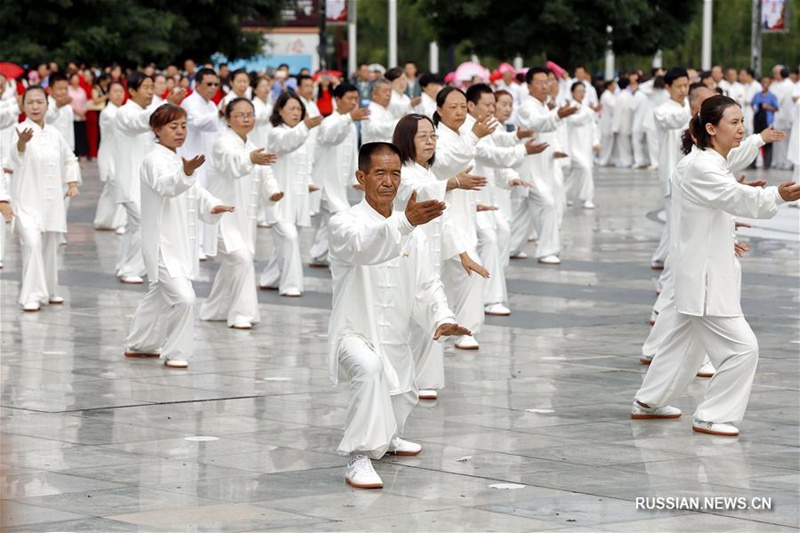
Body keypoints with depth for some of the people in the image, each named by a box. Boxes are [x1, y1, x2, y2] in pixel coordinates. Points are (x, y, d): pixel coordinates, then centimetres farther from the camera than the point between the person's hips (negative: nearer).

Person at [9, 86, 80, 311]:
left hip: (52, 199, 6)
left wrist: (73, 183, 11)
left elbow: (69, 159, 23)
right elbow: (16, 156, -31)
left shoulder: (54, 133, 8)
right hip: (27, 199, -6)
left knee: (50, 247, 13)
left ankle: (48, 291, 29)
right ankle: (31, 296, -18)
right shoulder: (22, 130, -10)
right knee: (32, 243, -21)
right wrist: (21, 143, -53)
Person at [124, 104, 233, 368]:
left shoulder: (179, 161, 15)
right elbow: (165, 186, -35)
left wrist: (212, 206, -1)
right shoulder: (154, 161, -14)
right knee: (183, 297, -19)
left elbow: (196, 192, 20)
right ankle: (174, 352, -5)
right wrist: (185, 173, -55)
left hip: (180, 243, 10)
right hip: (162, 244, -10)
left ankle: (139, 344, 38)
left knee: (160, 296, 22)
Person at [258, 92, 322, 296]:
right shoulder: (276, 133, -9)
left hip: (298, 197, 8)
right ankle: (290, 284, -15)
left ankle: (270, 279, 27)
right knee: (289, 237, -18)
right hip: (281, 197, -8)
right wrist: (305, 127, -51)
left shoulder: (302, 135, 16)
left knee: (286, 240, 12)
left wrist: (308, 181, 7)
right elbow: (288, 141, -32)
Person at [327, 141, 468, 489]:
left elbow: (426, 284, 3)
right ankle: (359, 458, -35)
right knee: (370, 368, -38)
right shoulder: (344, 223, -16)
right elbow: (364, 246, -40)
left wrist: (442, 318, -18)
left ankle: (386, 438, 57)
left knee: (401, 403, 22)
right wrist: (405, 222, -58)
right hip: (355, 334, -7)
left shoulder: (411, 231, 5)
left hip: (395, 339, 7)